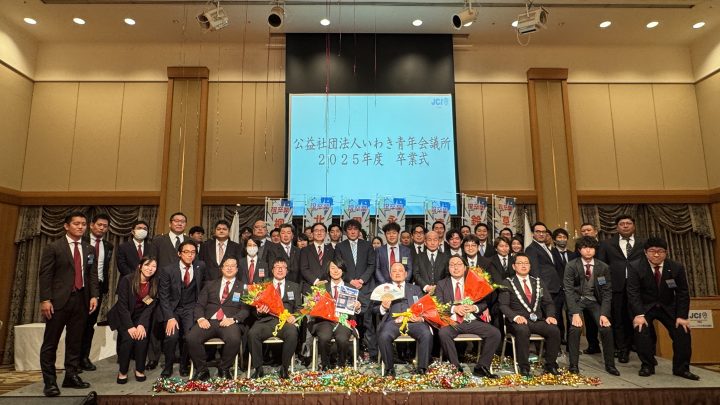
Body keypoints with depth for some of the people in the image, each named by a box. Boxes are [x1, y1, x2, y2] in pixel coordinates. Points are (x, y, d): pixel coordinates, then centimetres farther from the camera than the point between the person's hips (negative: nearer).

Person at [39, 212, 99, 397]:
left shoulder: (90, 249, 11)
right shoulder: (54, 247, -2)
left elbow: (93, 275, 10)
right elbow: (45, 275, -6)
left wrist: (94, 295, -1)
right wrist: (45, 300, -12)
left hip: (81, 300, 4)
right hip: (59, 300, -4)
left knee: (75, 341, 10)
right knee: (51, 342, 2)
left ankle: (71, 377, 20)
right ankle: (50, 381, 10)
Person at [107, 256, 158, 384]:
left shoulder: (155, 284, -7)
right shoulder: (127, 280, -16)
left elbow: (150, 306, -7)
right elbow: (122, 305, -16)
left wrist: (141, 325, -20)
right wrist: (130, 326, -22)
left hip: (141, 317, 2)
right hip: (123, 317, -2)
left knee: (142, 337, -23)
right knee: (128, 338, -25)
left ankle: (140, 370, -6)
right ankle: (122, 372, -6)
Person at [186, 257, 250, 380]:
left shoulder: (243, 287, 14)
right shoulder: (210, 285, 22)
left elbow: (246, 309, 4)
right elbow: (199, 305, 14)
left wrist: (233, 319, -15)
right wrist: (201, 318, -7)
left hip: (229, 323, -2)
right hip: (208, 321, 2)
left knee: (234, 339, -33)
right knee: (191, 338, -26)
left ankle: (224, 369, -5)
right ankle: (202, 370, -4)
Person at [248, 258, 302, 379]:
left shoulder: (294, 287, 21)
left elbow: (298, 308, 14)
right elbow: (256, 306, 14)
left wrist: (294, 316, -8)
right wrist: (259, 311, -10)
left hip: (285, 320, -1)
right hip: (266, 320, 1)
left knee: (292, 334, -33)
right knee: (252, 333, -30)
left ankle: (284, 368, -14)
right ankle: (258, 368, -12)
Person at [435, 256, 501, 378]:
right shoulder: (441, 284, 10)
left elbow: (484, 303, 11)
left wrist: (474, 308, -11)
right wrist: (454, 308, -15)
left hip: (471, 321, 2)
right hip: (451, 321, -2)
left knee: (495, 333, -20)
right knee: (443, 333, -34)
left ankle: (481, 367, -6)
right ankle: (456, 368, -17)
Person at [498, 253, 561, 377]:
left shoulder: (538, 282, 20)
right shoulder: (507, 283, 6)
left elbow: (548, 303, 15)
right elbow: (503, 305, -4)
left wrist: (550, 315, -6)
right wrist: (516, 316, -22)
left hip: (538, 320, 4)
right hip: (518, 321, -4)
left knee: (554, 330, -24)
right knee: (522, 330, -36)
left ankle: (550, 365, -6)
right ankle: (524, 367, -22)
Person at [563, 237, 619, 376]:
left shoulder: (603, 267, -5)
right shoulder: (571, 266, -13)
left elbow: (607, 292, -3)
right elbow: (569, 290, -16)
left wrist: (604, 314, -14)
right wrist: (575, 313, -24)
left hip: (594, 301, 3)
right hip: (576, 300, -2)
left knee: (606, 328, -15)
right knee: (575, 328, -22)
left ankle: (610, 364, 6)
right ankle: (573, 365, -9)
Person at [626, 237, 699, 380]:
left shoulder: (677, 267, -10)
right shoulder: (635, 266, -18)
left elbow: (682, 293, -5)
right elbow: (633, 292, -20)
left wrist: (682, 316, -13)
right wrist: (639, 314, -30)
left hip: (668, 307, 3)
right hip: (644, 307, -3)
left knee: (683, 331, -12)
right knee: (641, 329, -23)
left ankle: (681, 368, 6)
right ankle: (647, 366, -7)